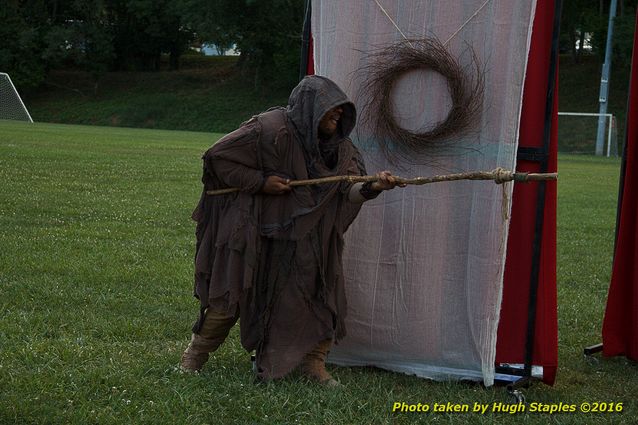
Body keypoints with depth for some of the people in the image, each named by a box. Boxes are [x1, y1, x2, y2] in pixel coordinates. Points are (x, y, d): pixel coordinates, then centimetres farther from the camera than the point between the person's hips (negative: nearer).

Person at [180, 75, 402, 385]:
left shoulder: (338, 146, 0)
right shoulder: (270, 130, -21)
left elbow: (348, 189, -9)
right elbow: (217, 156, -18)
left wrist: (372, 187, -31)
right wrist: (260, 182, -22)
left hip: (303, 237, 6)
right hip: (252, 230, -5)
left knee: (319, 291, -1)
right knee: (230, 295, 4)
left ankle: (313, 362, 17)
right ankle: (196, 353, 27)